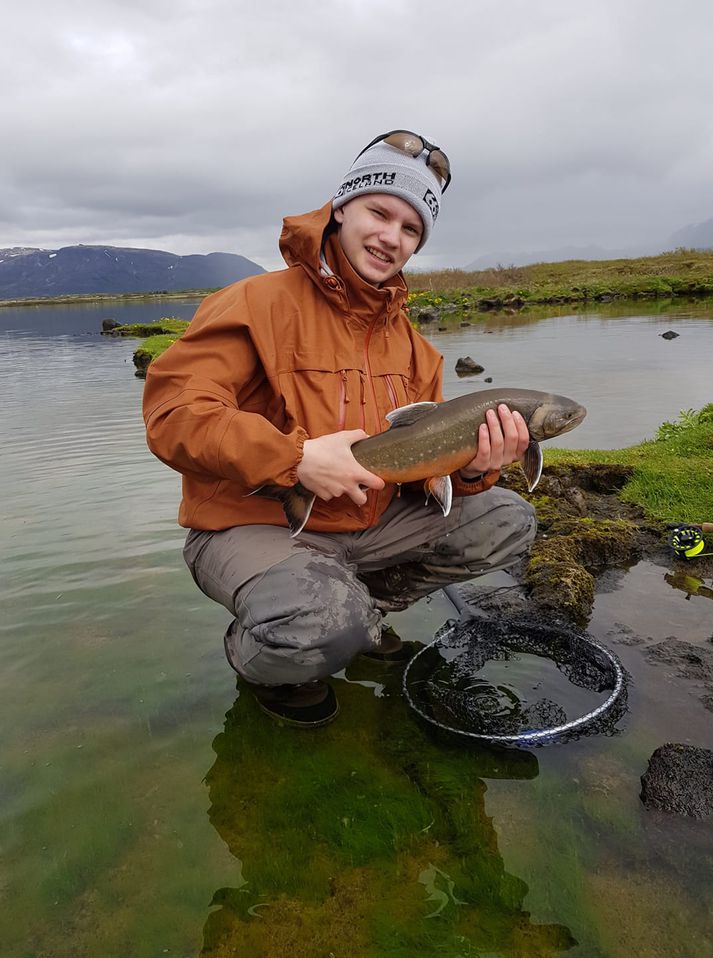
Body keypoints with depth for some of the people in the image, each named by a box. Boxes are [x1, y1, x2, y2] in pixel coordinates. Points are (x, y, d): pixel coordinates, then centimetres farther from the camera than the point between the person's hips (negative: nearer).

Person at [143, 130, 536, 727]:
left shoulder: (408, 341, 9)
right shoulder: (262, 302, -12)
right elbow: (174, 412, -21)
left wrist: (472, 466, -16)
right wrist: (296, 457, -30)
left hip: (370, 522, 7)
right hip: (252, 525, -7)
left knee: (507, 520, 0)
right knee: (323, 624, -38)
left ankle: (359, 609, 11)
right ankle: (257, 652, 1)